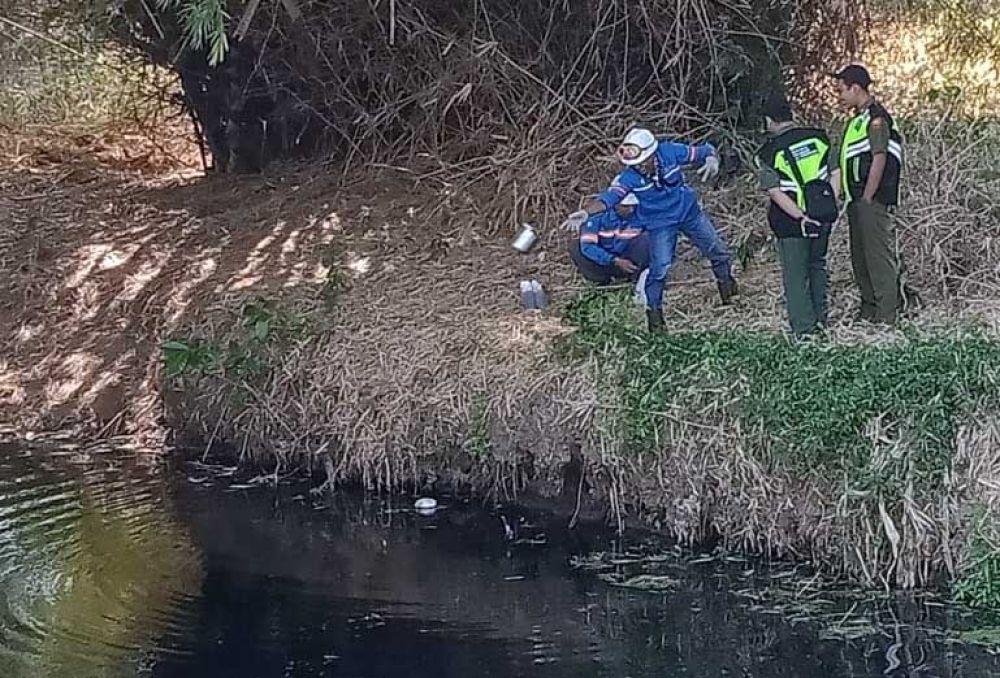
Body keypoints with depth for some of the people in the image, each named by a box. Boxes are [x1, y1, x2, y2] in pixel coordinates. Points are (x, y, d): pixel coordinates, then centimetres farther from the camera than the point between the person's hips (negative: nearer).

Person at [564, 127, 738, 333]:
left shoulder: (671, 152, -24)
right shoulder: (629, 177, -27)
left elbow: (704, 152, -14)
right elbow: (609, 197, -38)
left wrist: (711, 159, -38)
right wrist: (585, 212, -56)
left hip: (689, 212, 3)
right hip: (660, 223, -3)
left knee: (718, 252, 14)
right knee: (659, 269, -15)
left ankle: (729, 291, 43)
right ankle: (654, 311, 9)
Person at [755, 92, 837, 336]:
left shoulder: (767, 153, -10)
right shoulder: (818, 137, 0)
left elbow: (775, 193, -18)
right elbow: (835, 171, 2)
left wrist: (801, 217, -21)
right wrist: (831, 206, 4)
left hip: (791, 222, -4)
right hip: (824, 215, 4)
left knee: (795, 275, 7)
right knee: (817, 265, 24)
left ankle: (804, 327, 9)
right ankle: (820, 316, 30)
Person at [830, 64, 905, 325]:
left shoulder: (876, 117, -13)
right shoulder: (857, 118, 17)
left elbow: (879, 159, -18)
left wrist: (867, 198, -18)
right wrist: (852, 198, 16)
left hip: (872, 200, -10)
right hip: (857, 199, 10)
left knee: (879, 252, -6)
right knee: (859, 254, 15)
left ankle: (887, 312, -3)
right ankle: (868, 306, 24)